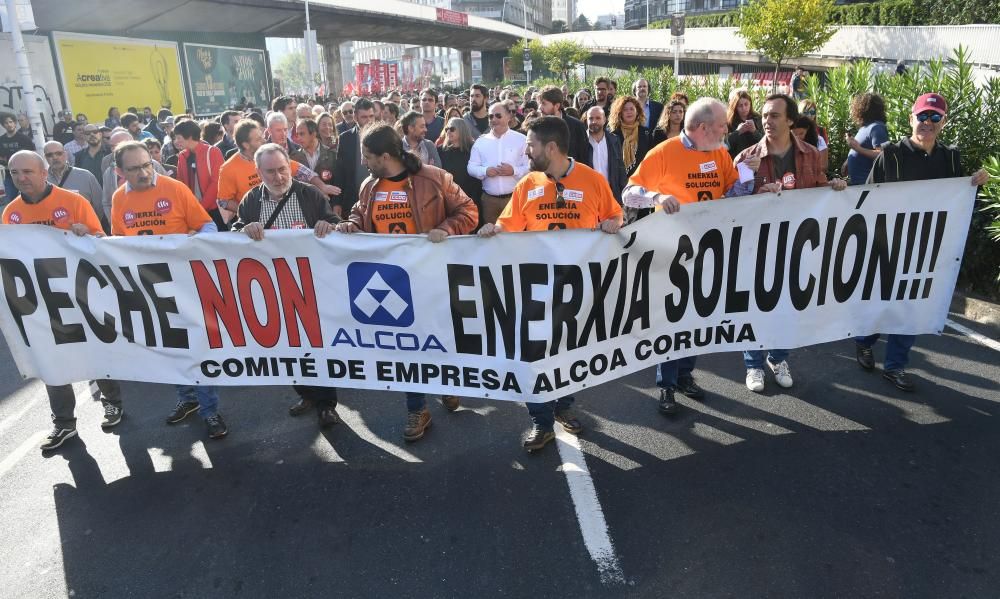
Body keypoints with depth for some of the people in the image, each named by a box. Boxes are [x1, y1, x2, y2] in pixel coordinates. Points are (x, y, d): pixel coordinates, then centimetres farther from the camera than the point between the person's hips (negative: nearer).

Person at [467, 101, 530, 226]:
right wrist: (485, 171, -12)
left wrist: (514, 171, -19)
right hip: (489, 199, 2)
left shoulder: (521, 140, 2)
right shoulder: (481, 141, 9)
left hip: (515, 197, -2)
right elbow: (471, 167, 8)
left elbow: (531, 167, -2)